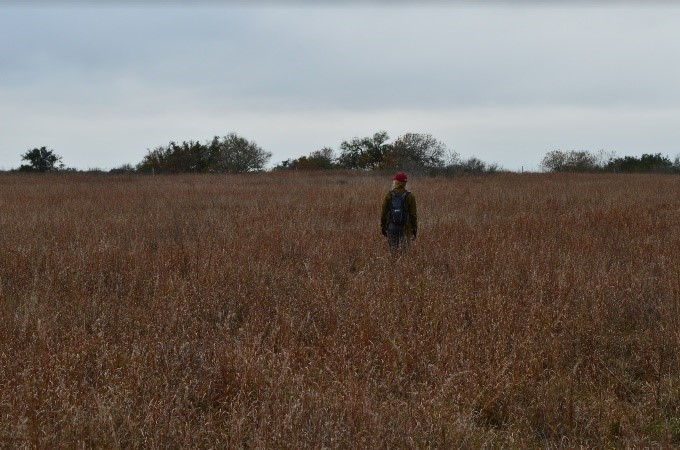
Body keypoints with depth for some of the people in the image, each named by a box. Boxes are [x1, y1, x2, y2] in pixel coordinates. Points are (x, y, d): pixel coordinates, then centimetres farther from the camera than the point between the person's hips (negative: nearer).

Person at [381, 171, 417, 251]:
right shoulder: (409, 196, -7)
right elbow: (413, 214, -6)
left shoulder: (389, 195, -4)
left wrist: (383, 227, 10)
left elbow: (384, 213, 0)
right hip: (405, 228, -1)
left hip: (392, 227, 1)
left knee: (393, 250, 9)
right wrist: (415, 229, 3)